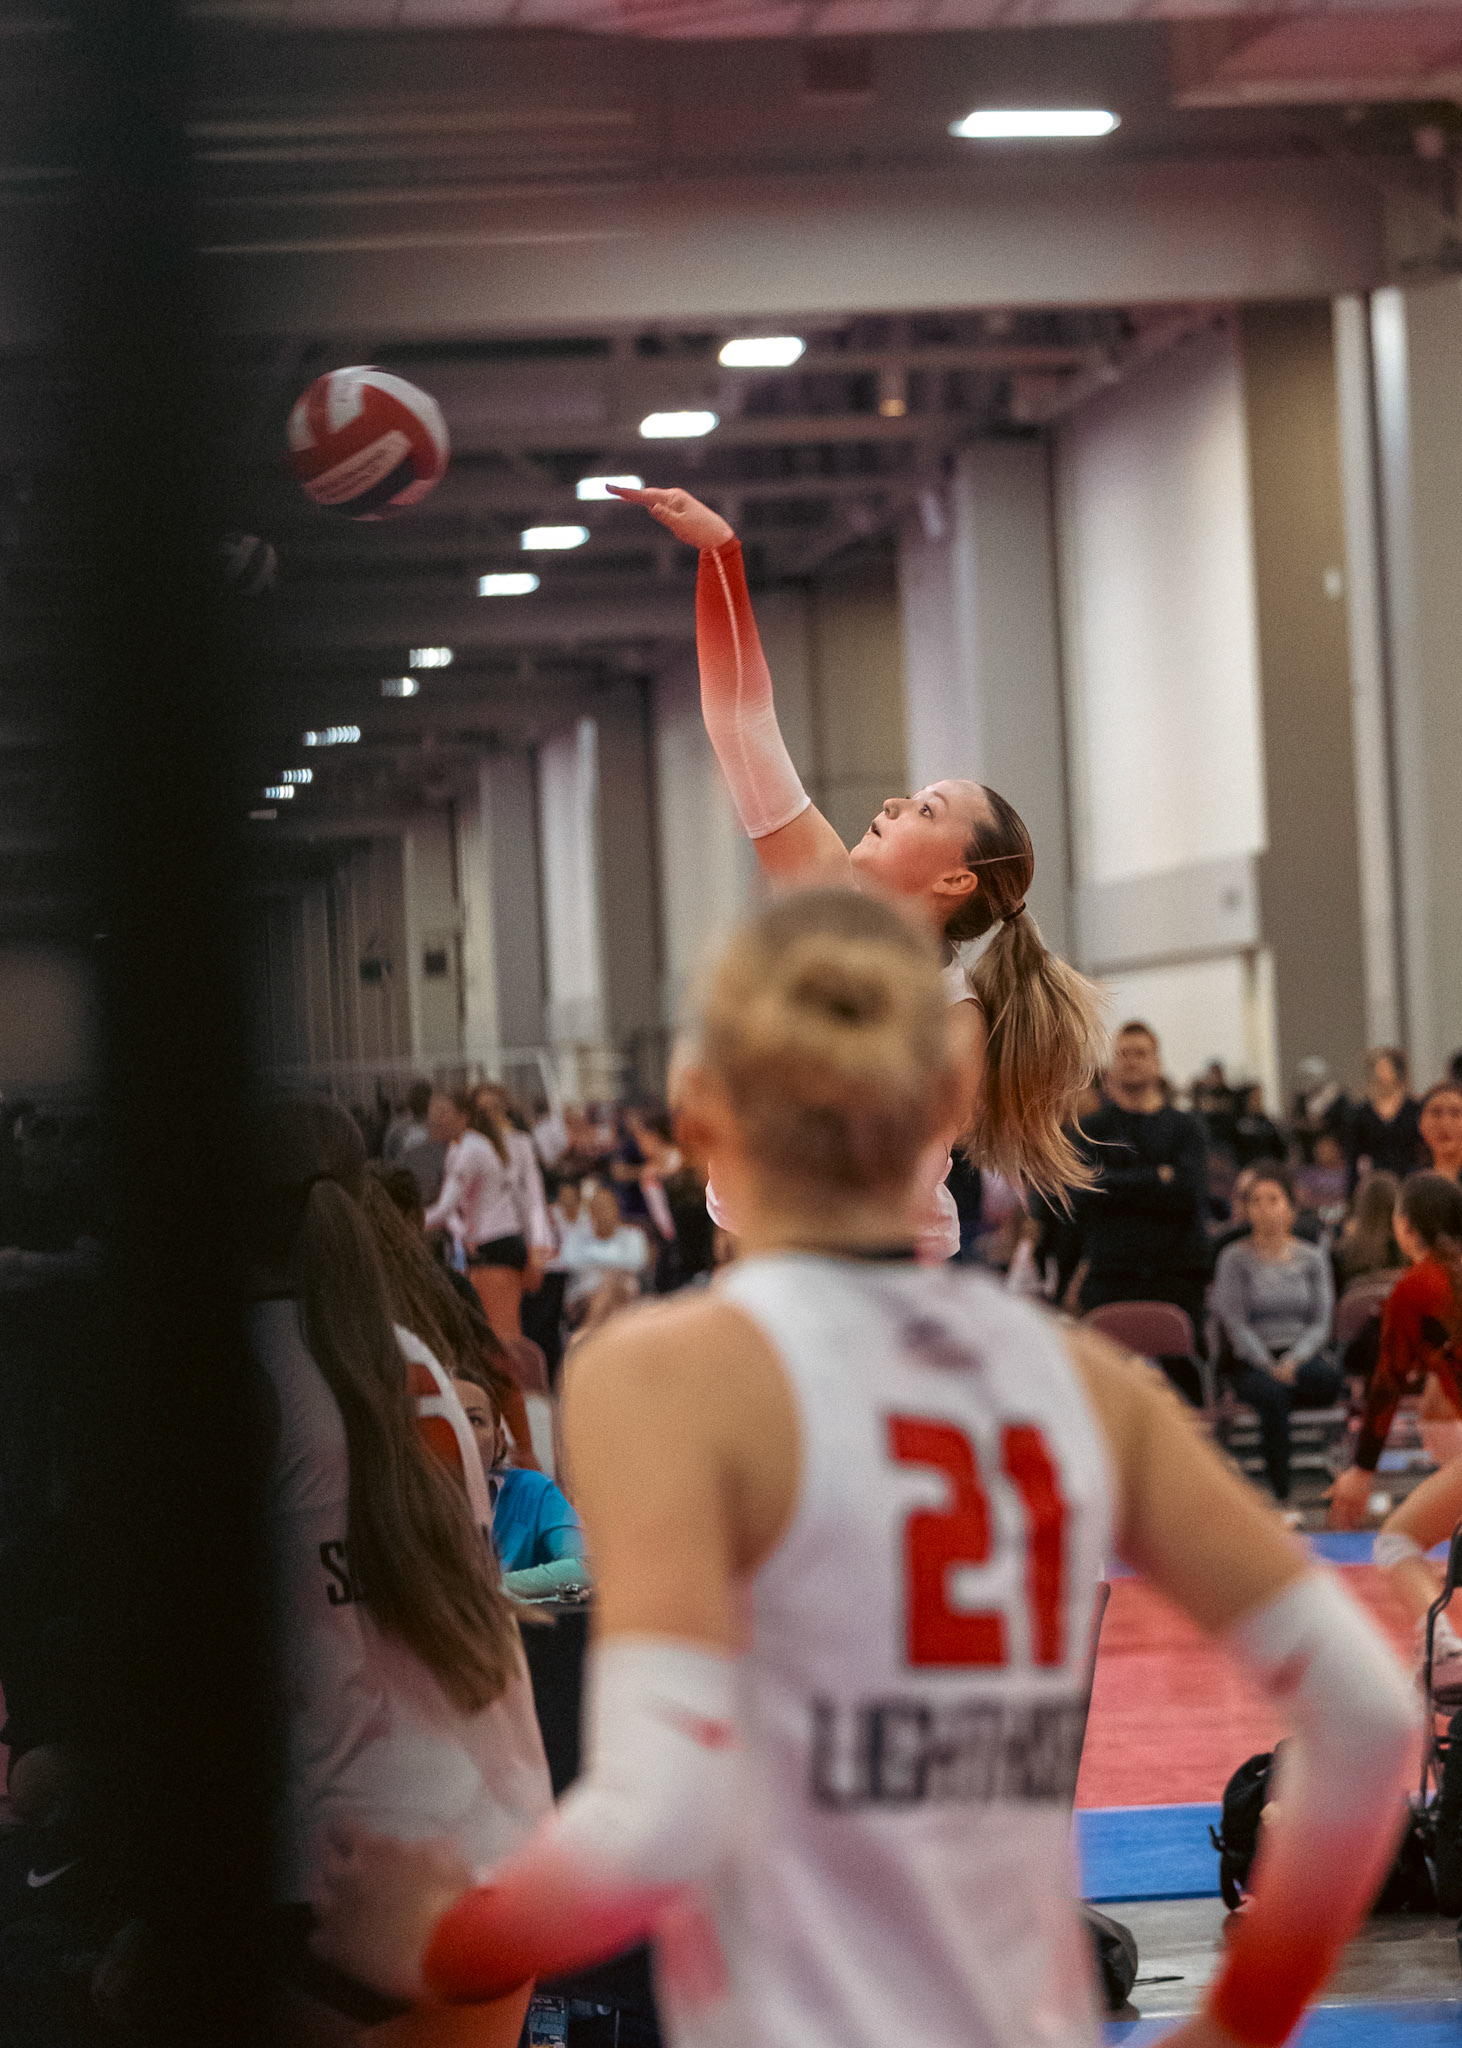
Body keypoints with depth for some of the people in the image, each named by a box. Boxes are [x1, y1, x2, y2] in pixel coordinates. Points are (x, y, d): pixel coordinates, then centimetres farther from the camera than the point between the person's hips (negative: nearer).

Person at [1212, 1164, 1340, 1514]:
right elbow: (1235, 1324, -3)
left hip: (1302, 1357, 2)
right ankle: (1281, 1495, -34)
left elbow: (1321, 1323, 5)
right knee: (1273, 1394, -37)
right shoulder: (1235, 1258, 5)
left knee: (1331, 1379, -35)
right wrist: (1269, 1366, -17)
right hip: (1251, 1362, -2)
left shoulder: (1312, 1258, 12)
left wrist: (1292, 1363, -14)